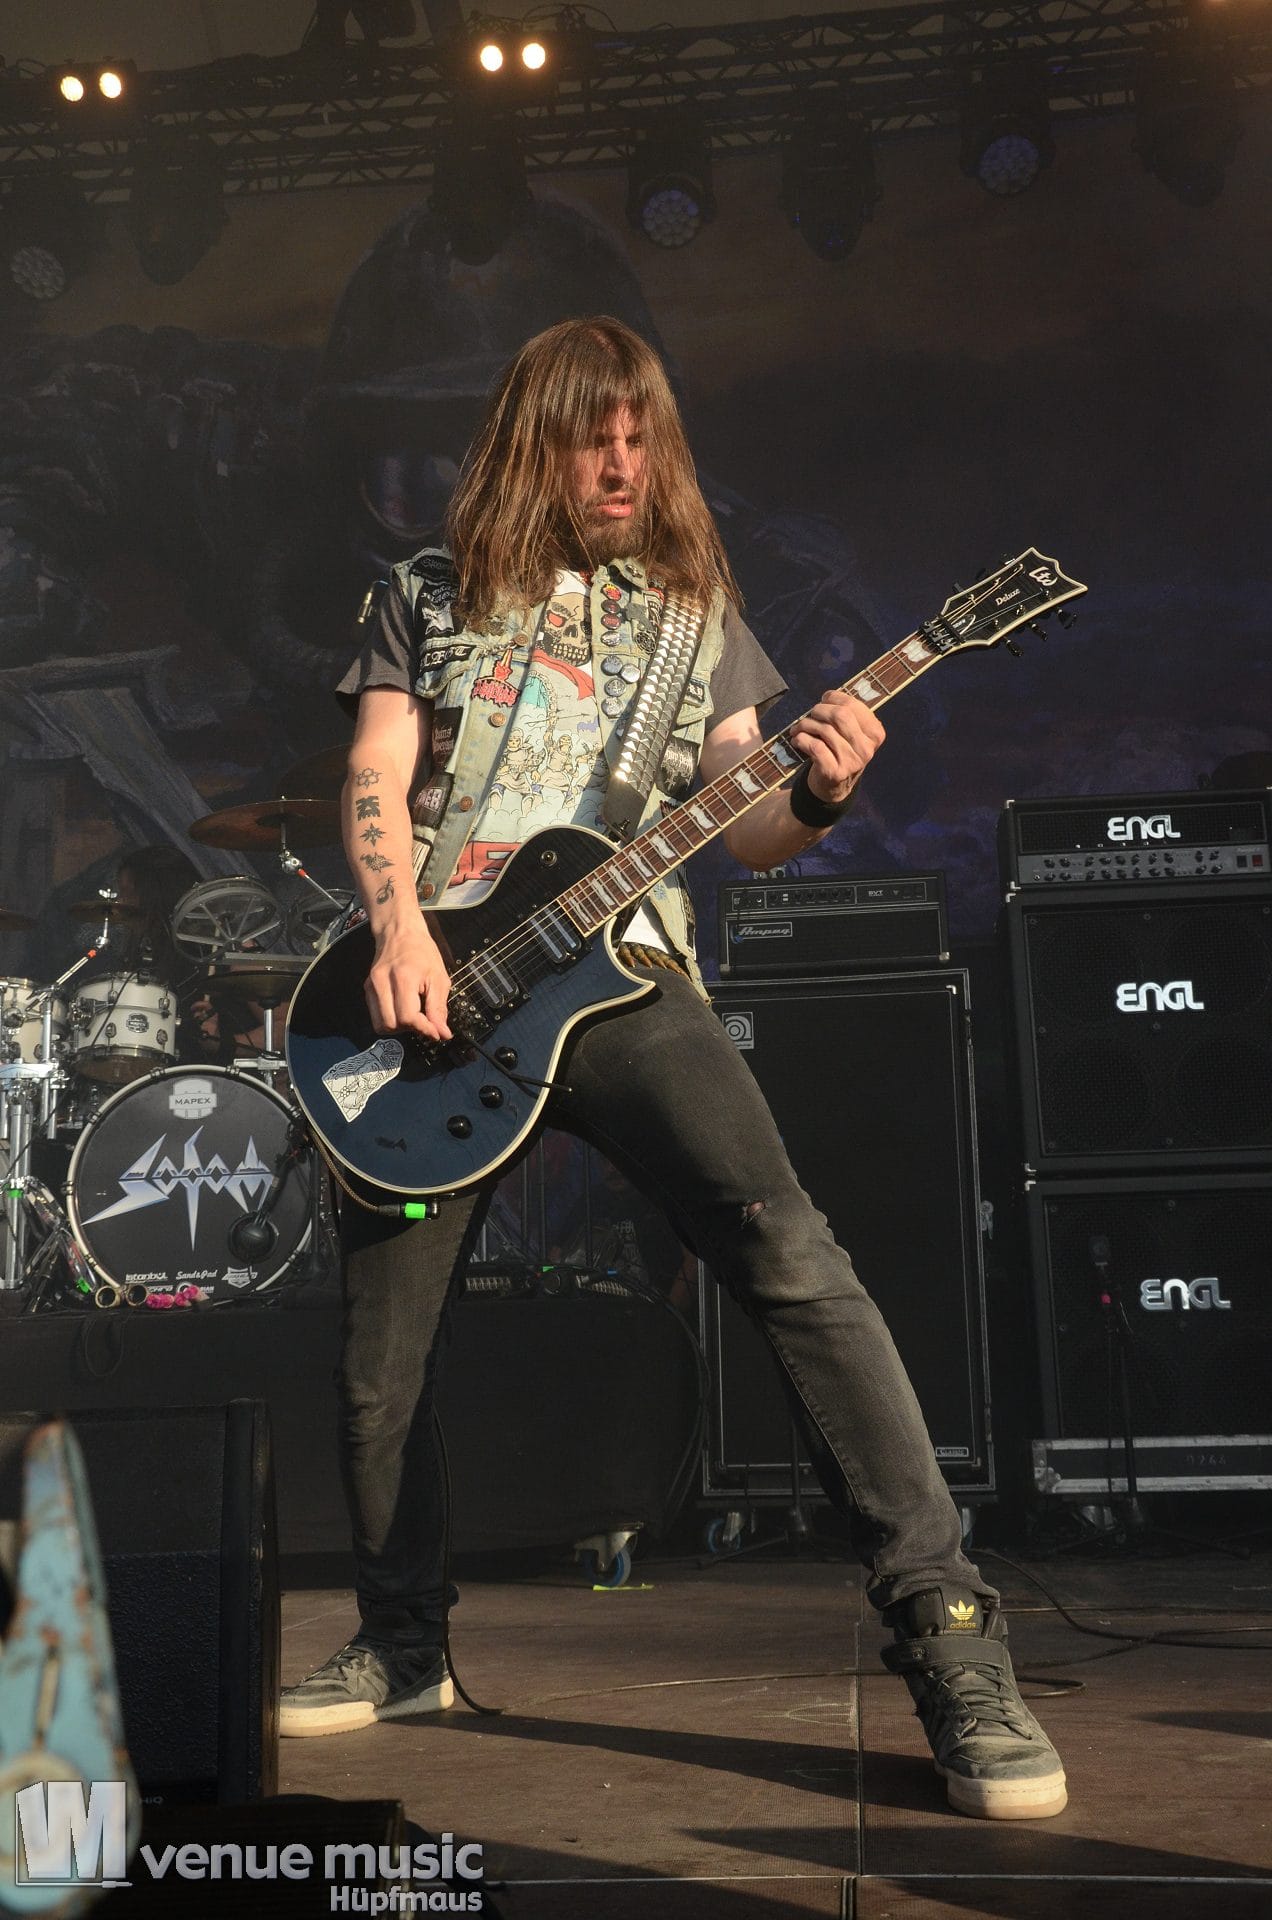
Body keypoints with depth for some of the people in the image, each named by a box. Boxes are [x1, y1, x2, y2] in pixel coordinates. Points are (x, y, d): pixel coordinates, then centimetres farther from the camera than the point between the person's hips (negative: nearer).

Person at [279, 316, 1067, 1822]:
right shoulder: (430, 599, 15)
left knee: (791, 1259, -24)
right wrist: (399, 930, -15)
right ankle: (401, 1646, 30)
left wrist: (814, 793, -11)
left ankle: (945, 1628, -18)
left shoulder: (695, 611, 16)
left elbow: (746, 836, 12)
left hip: (619, 976, -1)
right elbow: (374, 781, 4)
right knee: (378, 1356, 7)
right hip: (433, 992, 2)